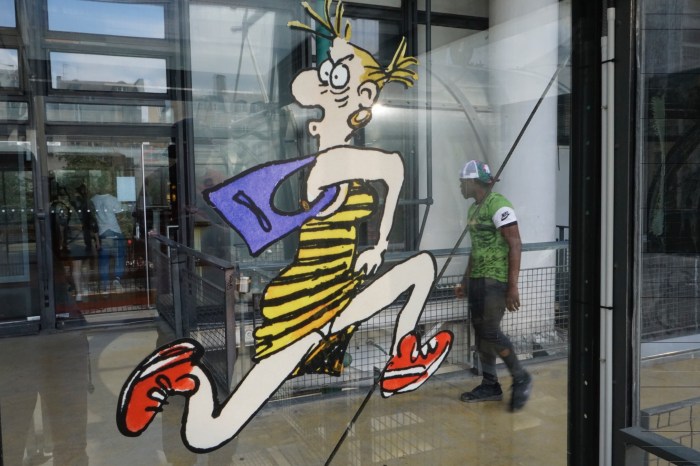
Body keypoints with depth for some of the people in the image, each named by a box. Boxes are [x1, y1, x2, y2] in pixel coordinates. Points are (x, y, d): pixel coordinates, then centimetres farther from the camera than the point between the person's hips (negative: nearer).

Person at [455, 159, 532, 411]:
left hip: (495, 280, -9)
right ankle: (490, 386, 21)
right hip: (477, 279, 9)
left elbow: (515, 244, -17)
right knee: (480, 332, 10)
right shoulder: (474, 208, 14)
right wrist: (465, 281, 24)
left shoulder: (498, 205, -14)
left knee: (490, 332, -9)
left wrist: (513, 286, -20)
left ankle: (521, 379, 11)